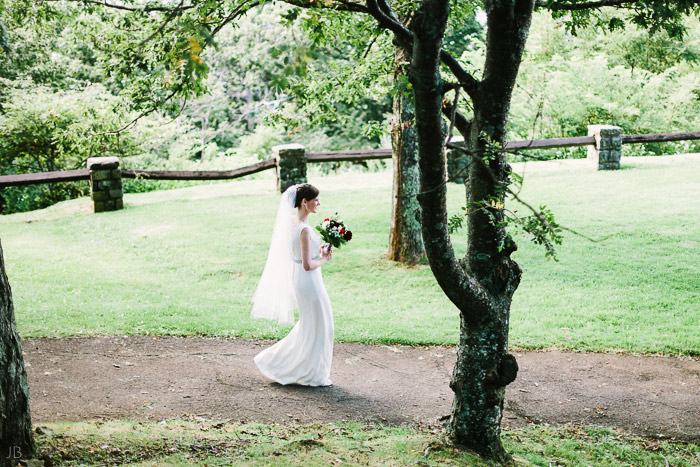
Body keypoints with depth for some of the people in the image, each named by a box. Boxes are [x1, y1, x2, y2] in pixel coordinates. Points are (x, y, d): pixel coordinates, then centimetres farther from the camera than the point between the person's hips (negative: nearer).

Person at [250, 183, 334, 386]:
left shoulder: (291, 222, 4)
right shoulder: (305, 229, -24)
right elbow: (307, 265, -25)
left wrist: (318, 251, 9)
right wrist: (324, 259, -8)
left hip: (297, 279, 9)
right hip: (309, 281, -9)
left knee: (307, 325, 22)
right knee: (316, 327, 6)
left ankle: (274, 360, 26)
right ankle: (311, 374, 17)